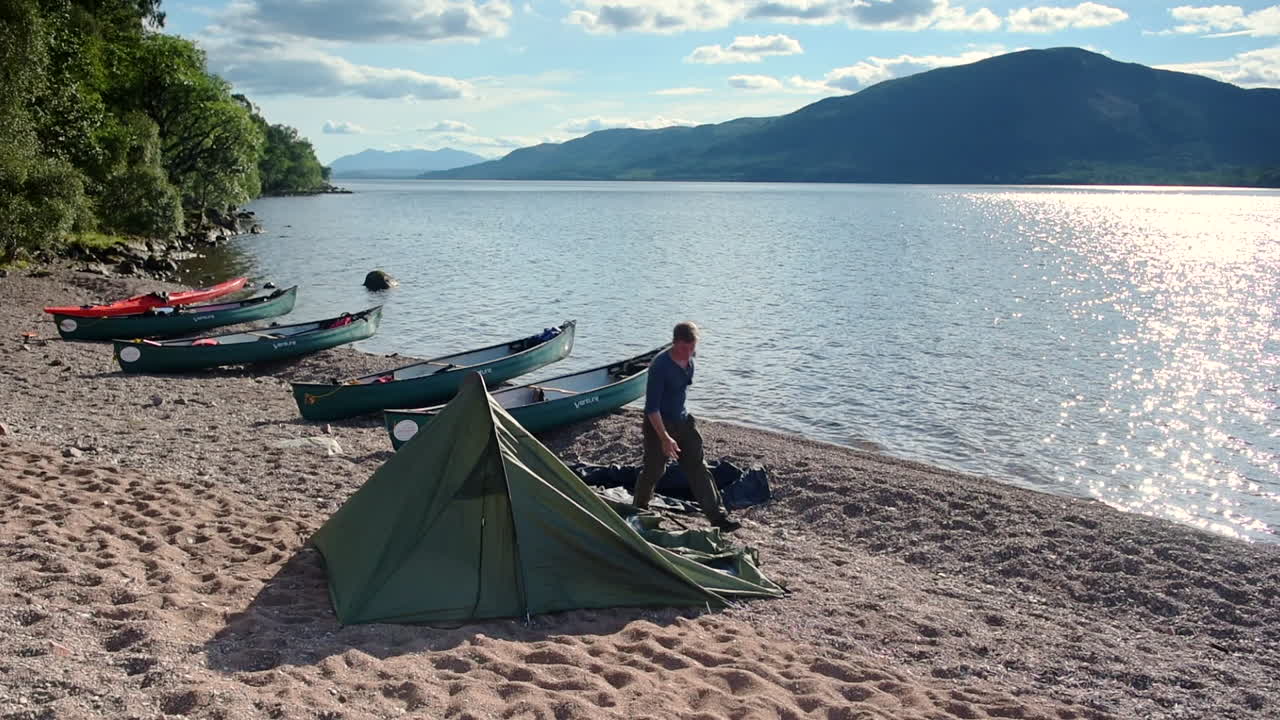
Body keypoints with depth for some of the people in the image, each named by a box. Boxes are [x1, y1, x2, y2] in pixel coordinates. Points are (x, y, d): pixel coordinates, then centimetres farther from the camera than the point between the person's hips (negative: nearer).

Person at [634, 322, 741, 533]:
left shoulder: (689, 359, -3)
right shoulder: (660, 367, -26)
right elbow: (651, 407, -26)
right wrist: (665, 438, -30)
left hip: (683, 420, 7)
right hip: (658, 424, -7)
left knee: (698, 469, 4)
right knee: (654, 470, 6)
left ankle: (718, 516, 4)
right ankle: (640, 508, 31)